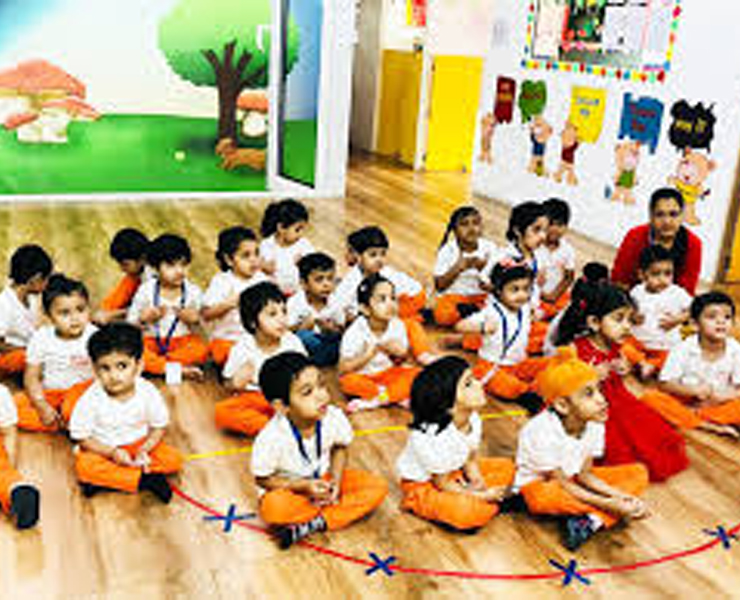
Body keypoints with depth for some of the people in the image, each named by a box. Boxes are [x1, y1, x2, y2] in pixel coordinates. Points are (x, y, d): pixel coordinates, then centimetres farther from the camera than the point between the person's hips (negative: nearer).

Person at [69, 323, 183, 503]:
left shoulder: (148, 392, -15)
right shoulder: (91, 399, -19)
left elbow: (159, 427, -3)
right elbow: (81, 436, -12)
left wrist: (144, 449, -20)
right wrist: (112, 452, -23)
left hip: (139, 445, 2)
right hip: (103, 449, -2)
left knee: (174, 459, -19)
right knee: (85, 466, -31)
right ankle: (142, 479, -27)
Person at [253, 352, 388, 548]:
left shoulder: (334, 418, -20)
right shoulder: (271, 438, -29)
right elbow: (262, 479, -15)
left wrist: (336, 479, -15)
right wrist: (304, 486, -24)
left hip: (324, 479, 4)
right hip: (289, 488, -4)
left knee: (378, 487, -14)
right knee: (273, 509, -38)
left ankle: (314, 524, -21)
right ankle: (331, 508, -12)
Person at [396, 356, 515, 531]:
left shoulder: (473, 419, -15)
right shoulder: (433, 438, -37)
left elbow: (471, 459, 1)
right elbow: (442, 483, -23)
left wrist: (477, 481, -18)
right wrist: (480, 496, -21)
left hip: (455, 472, 8)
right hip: (422, 486, -8)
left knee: (506, 468, 4)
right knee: (468, 512, -32)